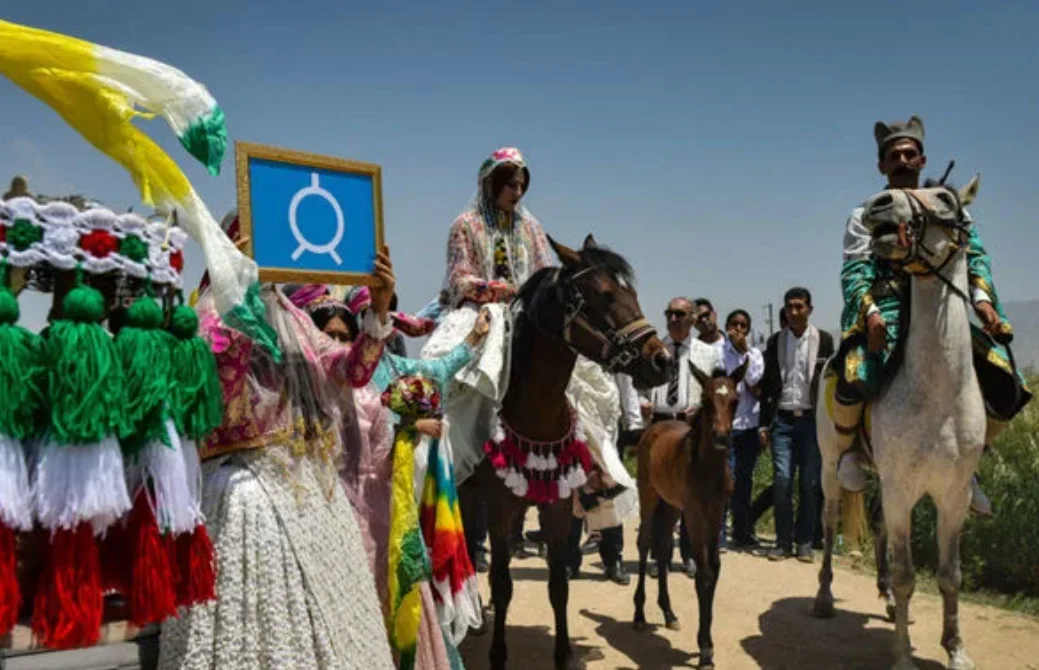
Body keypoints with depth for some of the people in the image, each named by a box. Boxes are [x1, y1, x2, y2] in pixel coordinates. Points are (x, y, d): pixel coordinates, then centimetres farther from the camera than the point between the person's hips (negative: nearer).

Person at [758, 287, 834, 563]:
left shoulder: (824, 340, 4)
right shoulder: (775, 341, 8)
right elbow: (767, 385, 9)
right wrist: (764, 423, 4)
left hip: (812, 419, 0)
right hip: (783, 419, 1)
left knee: (810, 483, 2)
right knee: (782, 480, -6)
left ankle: (804, 543, 12)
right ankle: (783, 542, 5)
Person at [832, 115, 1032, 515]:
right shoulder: (866, 215, 10)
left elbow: (974, 255, 6)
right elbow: (854, 272, -2)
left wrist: (982, 297, -14)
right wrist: (871, 313, -21)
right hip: (887, 312, -3)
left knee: (1008, 388, -9)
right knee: (856, 380, -32)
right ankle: (847, 450, -1)